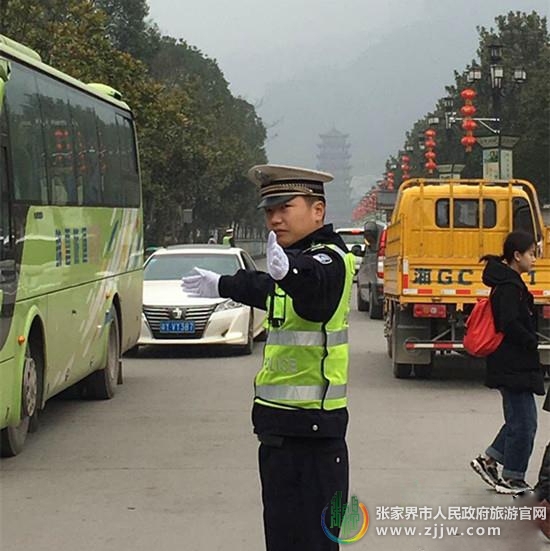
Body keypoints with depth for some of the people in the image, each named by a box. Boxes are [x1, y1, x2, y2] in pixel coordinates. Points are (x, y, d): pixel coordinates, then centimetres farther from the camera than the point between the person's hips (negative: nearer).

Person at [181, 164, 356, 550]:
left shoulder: (328, 258, -13)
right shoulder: (302, 257, 17)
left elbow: (316, 291, -37)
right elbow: (267, 289, 38)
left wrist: (289, 272, -58)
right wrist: (221, 286, 54)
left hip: (308, 426, -10)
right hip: (284, 423, 10)